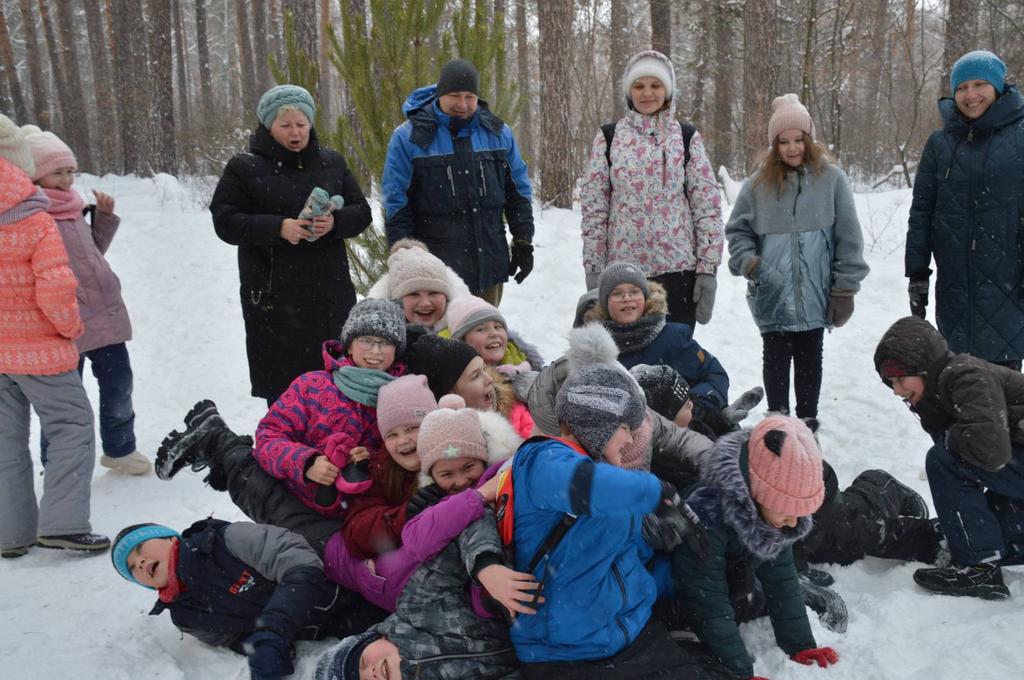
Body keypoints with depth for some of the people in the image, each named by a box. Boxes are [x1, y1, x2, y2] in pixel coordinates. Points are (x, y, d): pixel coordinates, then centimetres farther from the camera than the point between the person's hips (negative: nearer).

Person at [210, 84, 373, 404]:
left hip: (330, 293, 4)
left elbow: (361, 212, 11)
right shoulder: (244, 168, 2)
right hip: (273, 297, -3)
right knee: (284, 389, -3)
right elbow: (225, 221, -4)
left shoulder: (332, 163, 13)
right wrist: (278, 228, -18)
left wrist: (335, 222, -12)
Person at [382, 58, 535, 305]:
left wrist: (523, 243, 9)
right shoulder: (409, 137, -4)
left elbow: (518, 192, 13)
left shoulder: (497, 132, 7)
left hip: (490, 263, 4)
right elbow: (396, 204, -3)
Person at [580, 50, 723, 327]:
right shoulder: (608, 138, 5)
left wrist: (708, 268, -4)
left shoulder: (688, 138, 5)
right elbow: (593, 207, 3)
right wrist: (593, 269, -2)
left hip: (678, 268, 0)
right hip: (622, 268, 0)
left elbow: (708, 206, 2)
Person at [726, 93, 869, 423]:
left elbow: (848, 239, -1)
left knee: (809, 361, 12)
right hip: (771, 296, 1)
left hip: (815, 296, 0)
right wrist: (748, 262, -7)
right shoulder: (759, 184, 2)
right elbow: (737, 230, 11)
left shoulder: (832, 179, -2)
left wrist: (845, 290, -4)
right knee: (776, 360, 9)